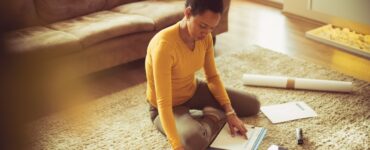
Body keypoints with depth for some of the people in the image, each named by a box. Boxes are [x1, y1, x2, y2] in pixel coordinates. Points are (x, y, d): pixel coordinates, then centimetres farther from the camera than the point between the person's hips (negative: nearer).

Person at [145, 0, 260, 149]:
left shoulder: (205, 37, -13)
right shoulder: (164, 45, -37)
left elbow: (213, 77, 0)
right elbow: (163, 103, -38)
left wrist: (230, 112, -11)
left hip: (193, 91, 6)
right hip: (169, 107, -6)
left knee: (253, 105, 2)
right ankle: (214, 117, -7)